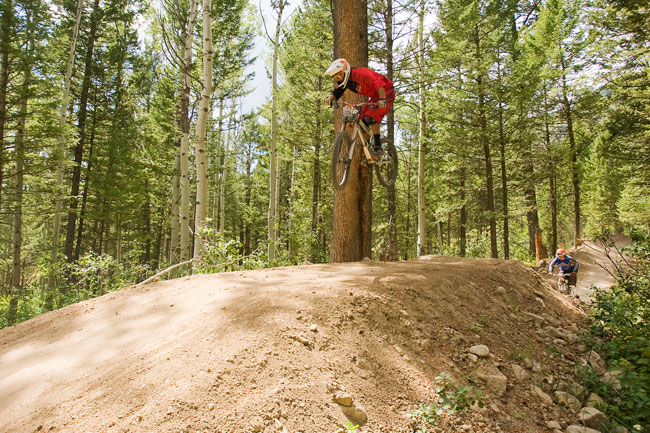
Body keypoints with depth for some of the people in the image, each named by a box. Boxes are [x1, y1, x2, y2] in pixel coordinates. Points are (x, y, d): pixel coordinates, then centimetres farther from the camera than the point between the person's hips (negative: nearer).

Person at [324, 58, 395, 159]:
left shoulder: (360, 74, -28)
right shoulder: (345, 80, -3)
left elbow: (379, 84, -36)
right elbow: (336, 92, -7)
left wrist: (382, 99, -48)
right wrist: (330, 98, -30)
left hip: (385, 93, -9)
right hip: (374, 97, 9)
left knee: (370, 117, -26)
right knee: (362, 121, 0)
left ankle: (377, 147, -20)